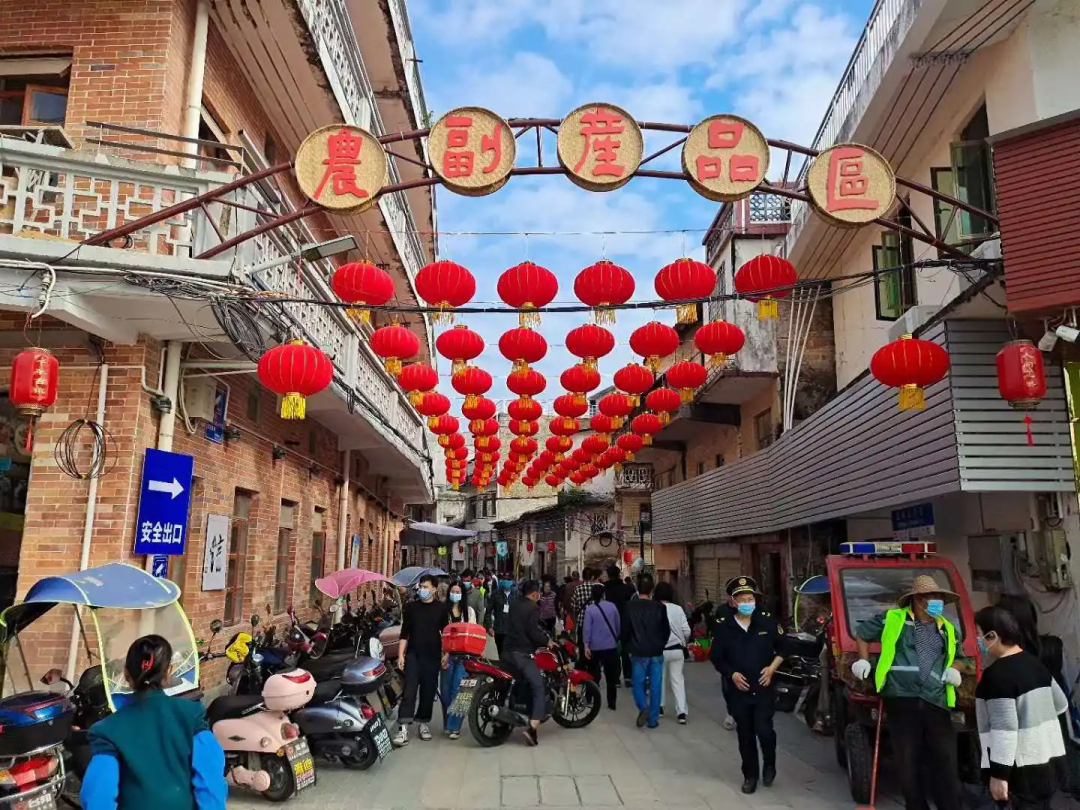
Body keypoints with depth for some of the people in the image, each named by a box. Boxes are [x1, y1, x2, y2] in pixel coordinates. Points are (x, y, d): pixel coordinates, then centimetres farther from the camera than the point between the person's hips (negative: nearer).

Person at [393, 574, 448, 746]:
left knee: (428, 691, 7)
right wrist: (401, 654, -1)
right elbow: (404, 633, 5)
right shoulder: (411, 607, 5)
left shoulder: (441, 608, 4)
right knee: (409, 690, -10)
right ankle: (403, 728, -13)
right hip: (413, 654, -1)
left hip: (433, 656, 1)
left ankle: (424, 723, 21)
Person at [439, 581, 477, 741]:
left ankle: (454, 726, -3)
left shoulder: (469, 611, 8)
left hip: (464, 655, 0)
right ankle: (447, 724, 20)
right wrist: (443, 654, -9)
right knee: (445, 690, 4)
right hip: (447, 654, 0)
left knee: (457, 690, -8)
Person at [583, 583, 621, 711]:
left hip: (595, 647, -1)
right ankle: (612, 703, 9)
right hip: (611, 646, 1)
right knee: (611, 676, 8)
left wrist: (586, 646, -8)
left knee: (594, 675, 13)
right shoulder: (612, 606, -3)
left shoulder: (589, 609, -9)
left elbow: (587, 629, -11)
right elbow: (618, 625, 6)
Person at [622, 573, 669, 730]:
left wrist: (627, 647, 11)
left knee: (638, 683, 12)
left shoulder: (630, 606, -9)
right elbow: (666, 630, 2)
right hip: (656, 652, 1)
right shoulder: (659, 607, -6)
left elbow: (625, 629, -5)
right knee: (655, 686, 8)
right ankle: (653, 719, 11)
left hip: (639, 652, -1)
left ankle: (643, 707, -10)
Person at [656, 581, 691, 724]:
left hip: (660, 650, -1)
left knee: (661, 678, 17)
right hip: (677, 649, 2)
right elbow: (686, 631, -4)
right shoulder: (678, 609, -5)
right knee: (678, 679, 7)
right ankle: (682, 712, -2)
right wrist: (684, 642, 17)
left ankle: (660, 707, 26)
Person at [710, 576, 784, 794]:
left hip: (764, 688, -1)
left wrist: (772, 667, -5)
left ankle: (769, 765, 23)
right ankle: (750, 775, 26)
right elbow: (716, 657, 2)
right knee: (745, 735, 9)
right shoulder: (723, 626, -7)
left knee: (765, 730, -8)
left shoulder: (767, 621, -5)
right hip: (738, 690, 1)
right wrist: (732, 674, -11)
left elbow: (783, 646, 7)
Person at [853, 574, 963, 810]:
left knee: (946, 760, 0)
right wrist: (863, 661, 7)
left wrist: (954, 672, 11)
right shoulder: (892, 619, 4)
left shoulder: (947, 629, 18)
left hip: (935, 702, 3)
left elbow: (953, 658, 32)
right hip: (901, 700, -3)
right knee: (908, 762, 3)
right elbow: (861, 633, 16)